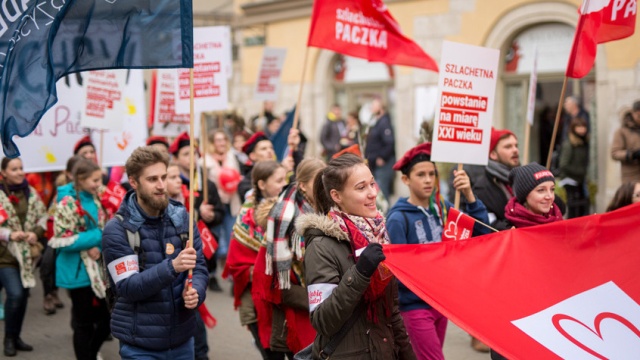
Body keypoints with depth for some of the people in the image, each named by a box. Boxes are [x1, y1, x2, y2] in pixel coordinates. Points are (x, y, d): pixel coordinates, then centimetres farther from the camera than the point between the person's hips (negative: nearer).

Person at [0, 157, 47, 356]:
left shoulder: (31, 193, 5)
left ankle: (16, 337, 26)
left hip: (26, 253, 5)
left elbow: (43, 216, 9)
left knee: (23, 296, 10)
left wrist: (36, 233, -7)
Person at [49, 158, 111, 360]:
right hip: (79, 271, -7)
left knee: (107, 317, 13)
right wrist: (100, 236, -21)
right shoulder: (68, 203, -16)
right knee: (84, 322, 4)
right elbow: (63, 240, -20)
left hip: (99, 268, 7)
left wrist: (99, 247, -6)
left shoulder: (94, 198, 7)